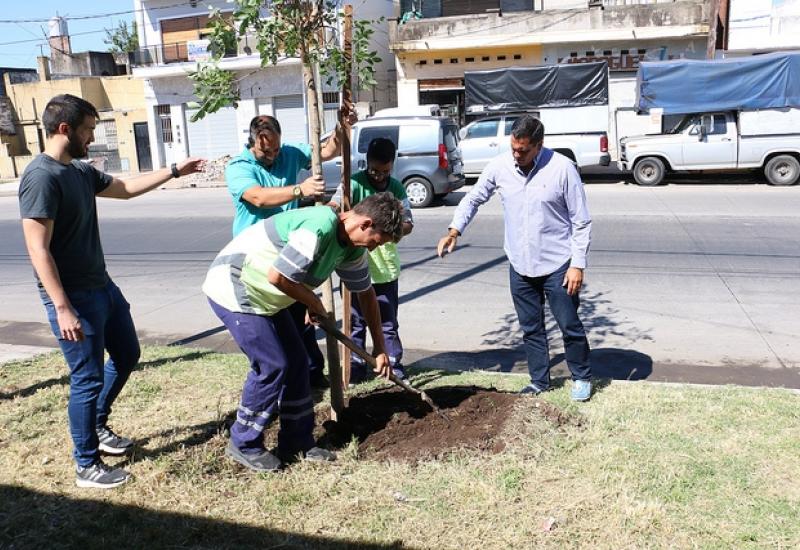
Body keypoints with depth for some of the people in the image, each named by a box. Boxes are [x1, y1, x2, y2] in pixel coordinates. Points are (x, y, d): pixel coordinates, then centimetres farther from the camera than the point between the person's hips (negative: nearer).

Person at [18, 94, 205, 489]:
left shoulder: (81, 172, 9)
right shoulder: (41, 177, -19)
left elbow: (126, 187, 26)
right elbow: (38, 251, -23)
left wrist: (174, 171, 24)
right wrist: (62, 309, -25)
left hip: (102, 287, 10)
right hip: (74, 298, -10)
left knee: (127, 356, 21)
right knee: (88, 378, 0)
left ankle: (97, 426, 41)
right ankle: (87, 467, 17)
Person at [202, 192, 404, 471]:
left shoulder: (351, 246, 1)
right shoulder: (319, 228, -30)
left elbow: (366, 294, 12)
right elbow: (276, 276, -30)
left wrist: (380, 349, 15)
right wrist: (313, 302, -12)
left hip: (264, 296, 9)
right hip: (232, 289, -9)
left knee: (296, 363, 7)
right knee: (272, 365, -9)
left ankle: (297, 442, 19)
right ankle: (243, 444, 9)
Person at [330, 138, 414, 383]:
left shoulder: (396, 188, 3)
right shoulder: (355, 183, -10)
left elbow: (408, 223, 6)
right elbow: (333, 210, -23)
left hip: (386, 268, 3)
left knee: (389, 322, 14)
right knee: (356, 321, 11)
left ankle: (394, 363, 28)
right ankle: (356, 366, 24)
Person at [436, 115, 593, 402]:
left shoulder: (562, 168, -15)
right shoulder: (499, 166, -5)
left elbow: (581, 222, -10)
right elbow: (473, 199, 9)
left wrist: (578, 264, -13)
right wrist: (454, 230, -5)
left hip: (557, 265, -3)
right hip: (520, 266, 4)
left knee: (570, 325, 8)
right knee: (531, 329, 14)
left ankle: (582, 377, 29)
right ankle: (539, 381, 30)